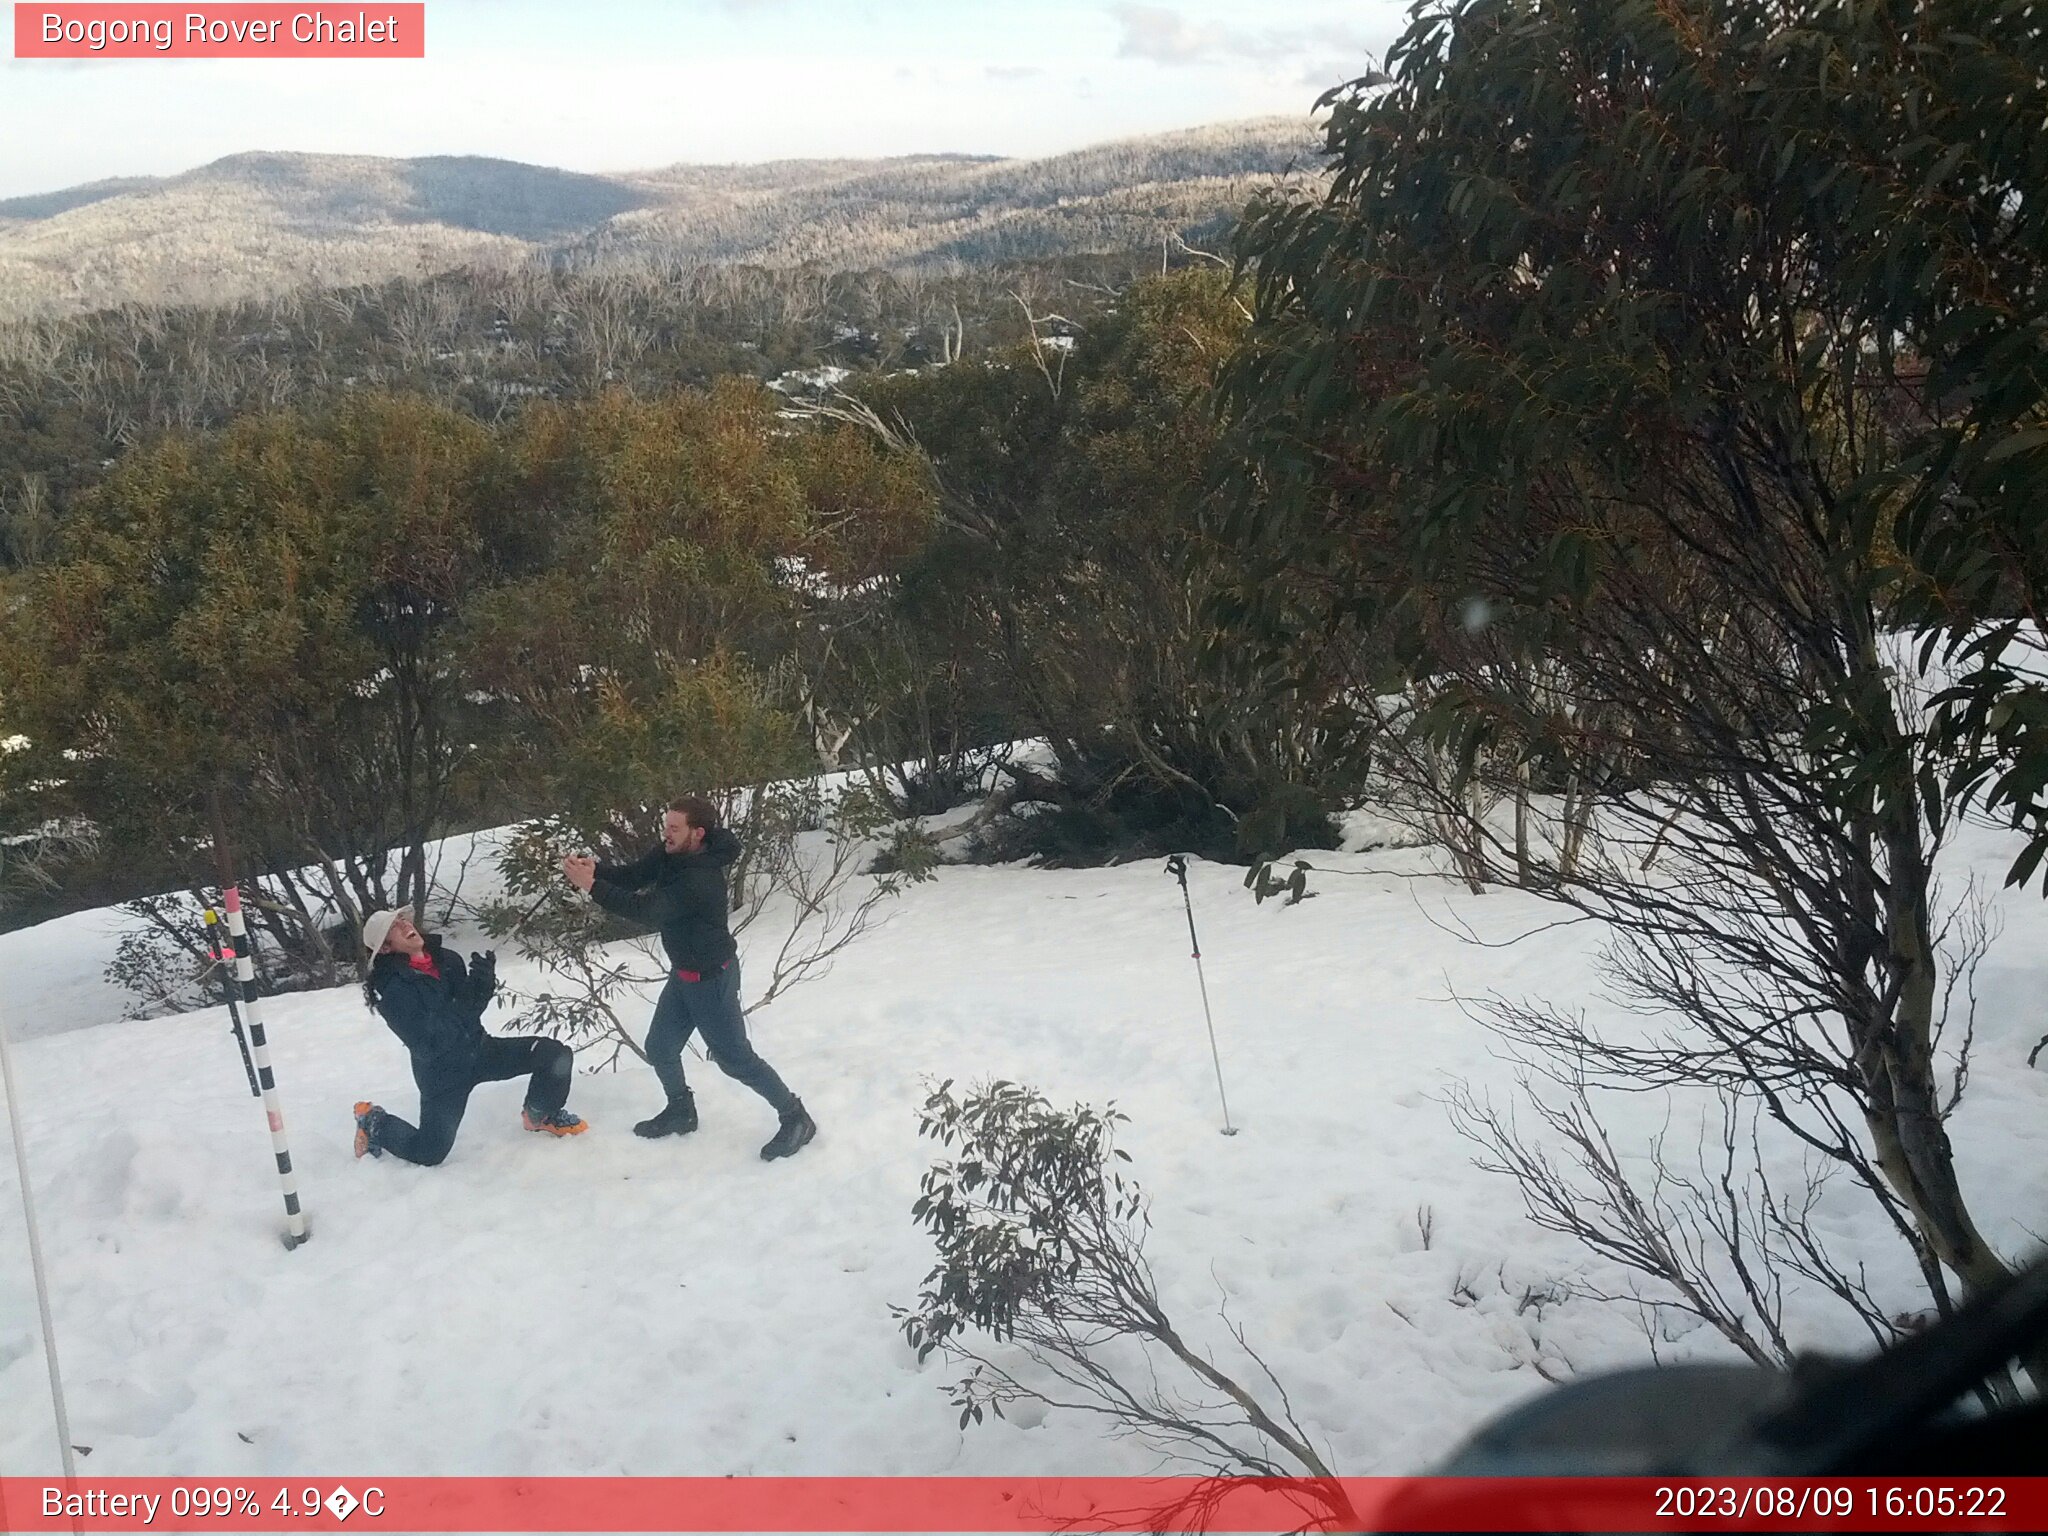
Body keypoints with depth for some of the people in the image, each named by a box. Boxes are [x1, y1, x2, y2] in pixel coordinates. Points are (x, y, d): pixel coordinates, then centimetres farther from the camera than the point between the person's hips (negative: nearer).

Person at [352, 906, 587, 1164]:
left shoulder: (446, 959, -4)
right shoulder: (392, 990, -21)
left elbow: (474, 1004, 4)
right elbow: (428, 1044, -24)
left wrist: (484, 981, -18)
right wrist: (466, 1002, -29)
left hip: (480, 1049, 5)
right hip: (442, 1072, -5)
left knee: (556, 1054, -7)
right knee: (429, 1153, -5)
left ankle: (540, 1116, 20)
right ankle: (374, 1123, 24)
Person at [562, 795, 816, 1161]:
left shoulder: (700, 881, -33)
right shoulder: (671, 855, -4)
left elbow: (647, 910, -37)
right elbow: (632, 875, -2)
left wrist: (591, 886, -37)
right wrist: (595, 868, -23)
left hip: (711, 978, -9)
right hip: (683, 974, 9)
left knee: (734, 1057, -2)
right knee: (660, 1048, 18)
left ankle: (795, 1118, 10)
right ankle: (681, 1112, 39)